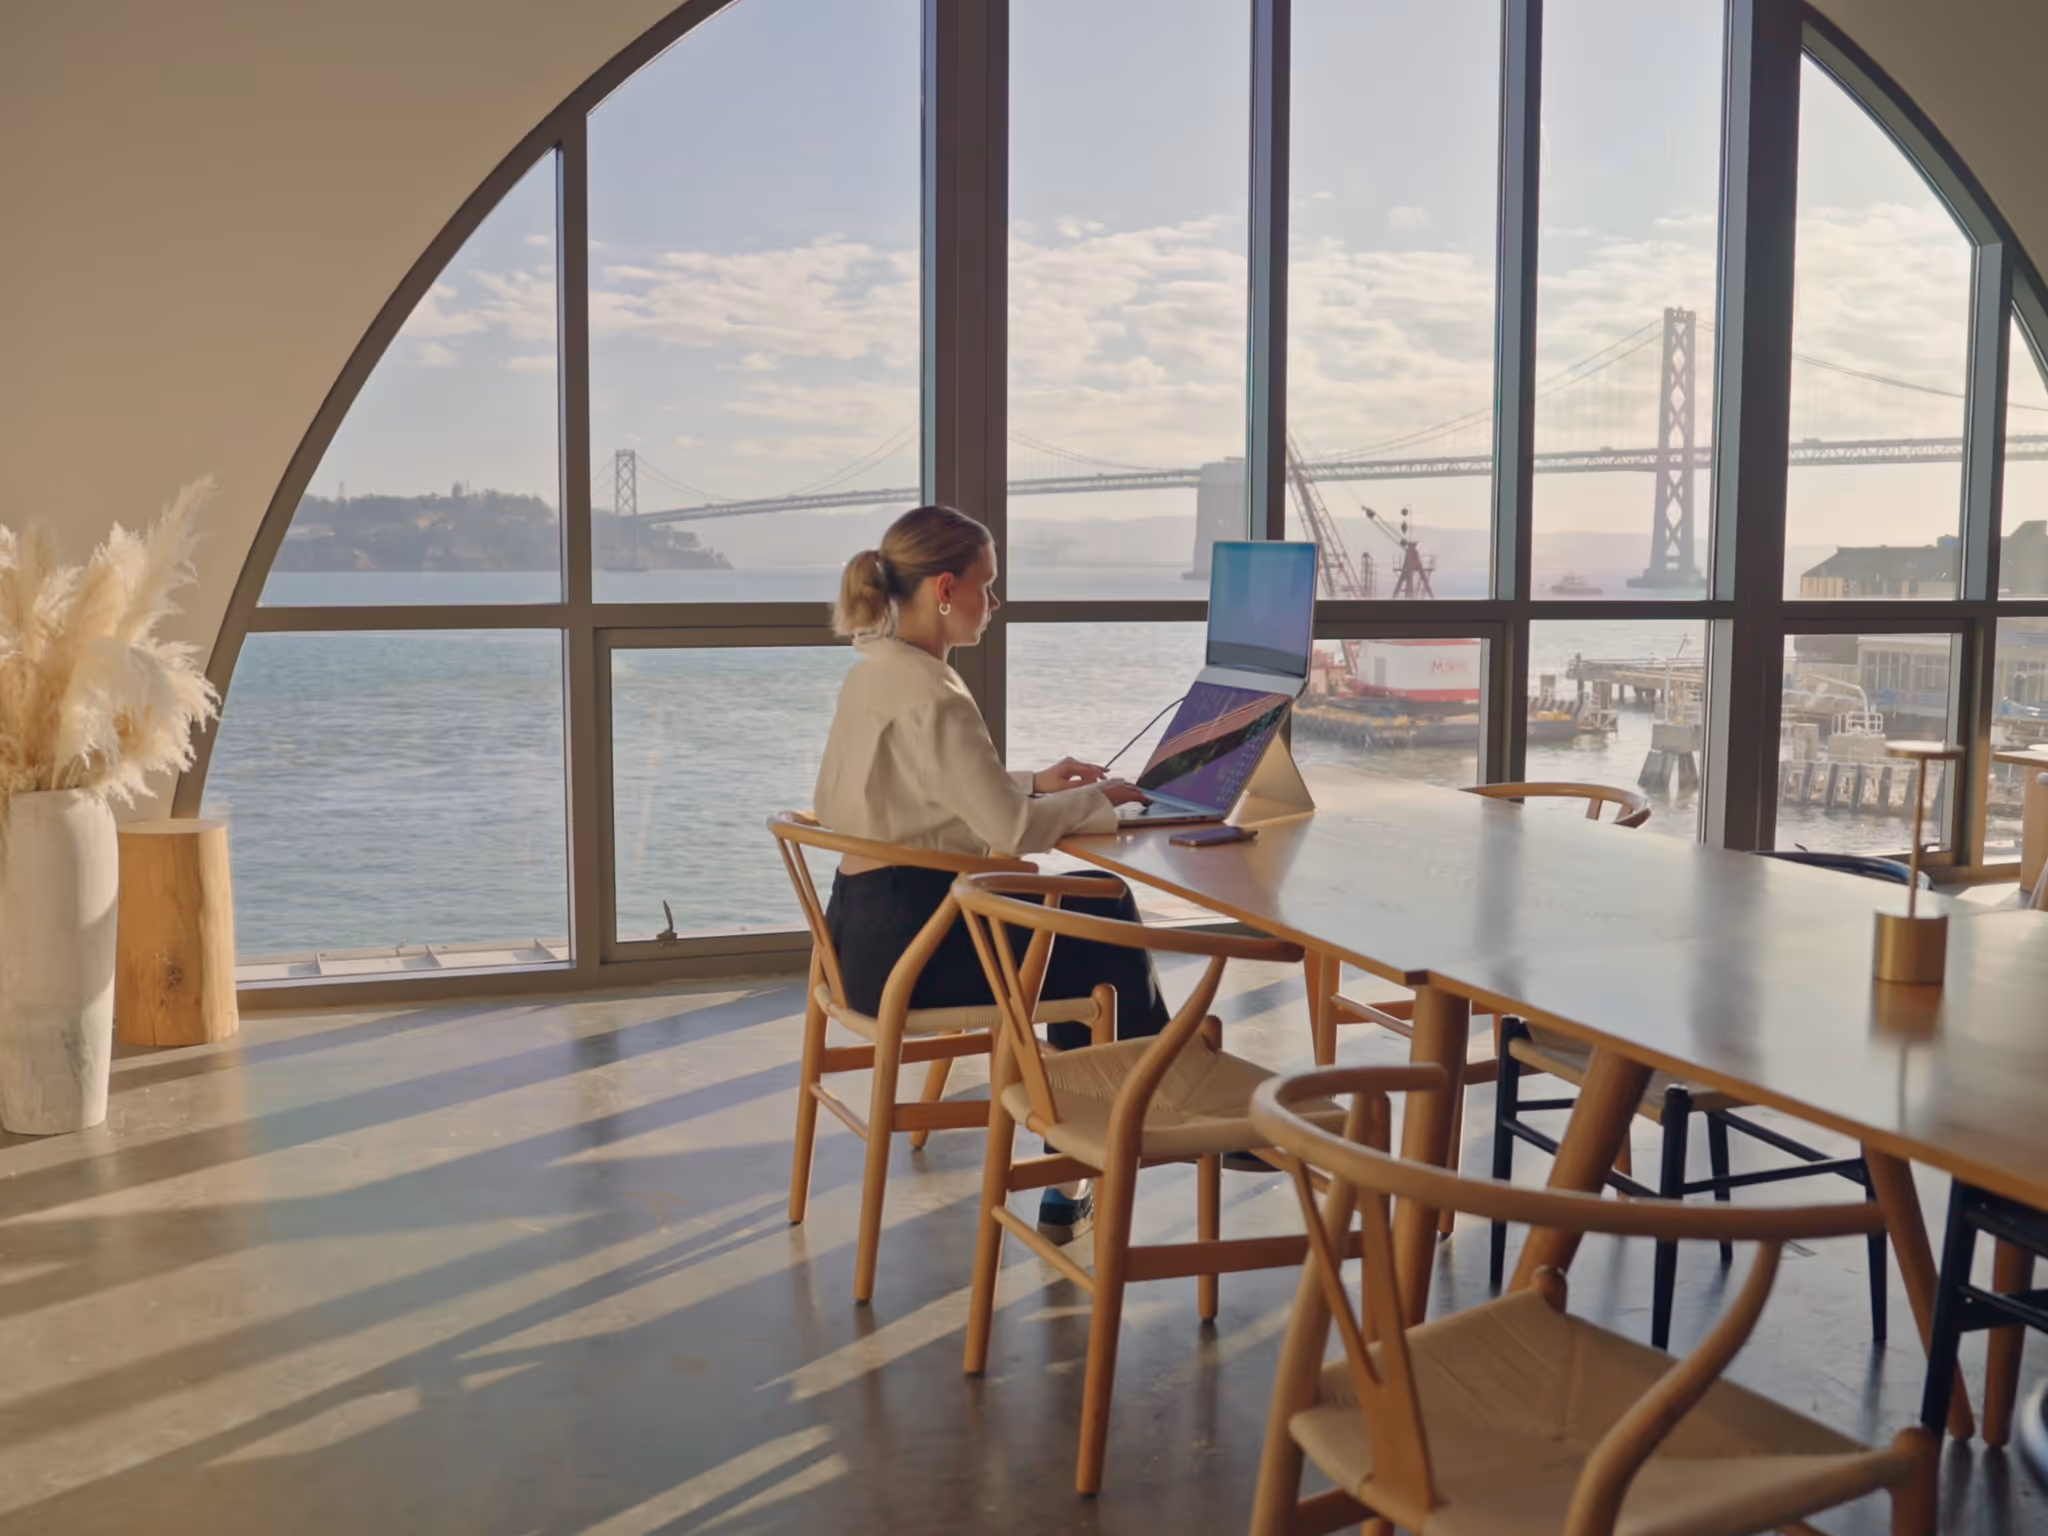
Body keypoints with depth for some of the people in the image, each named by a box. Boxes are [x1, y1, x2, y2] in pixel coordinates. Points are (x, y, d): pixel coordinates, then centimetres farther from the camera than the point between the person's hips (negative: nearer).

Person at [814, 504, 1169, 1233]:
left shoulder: (877, 671, 11)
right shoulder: (927, 692, -20)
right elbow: (1011, 830, -22)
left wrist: (1037, 783, 9)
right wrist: (1097, 801, -5)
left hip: (873, 925, 9)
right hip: (906, 941, -9)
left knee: (1099, 904, 15)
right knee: (1104, 949, 7)